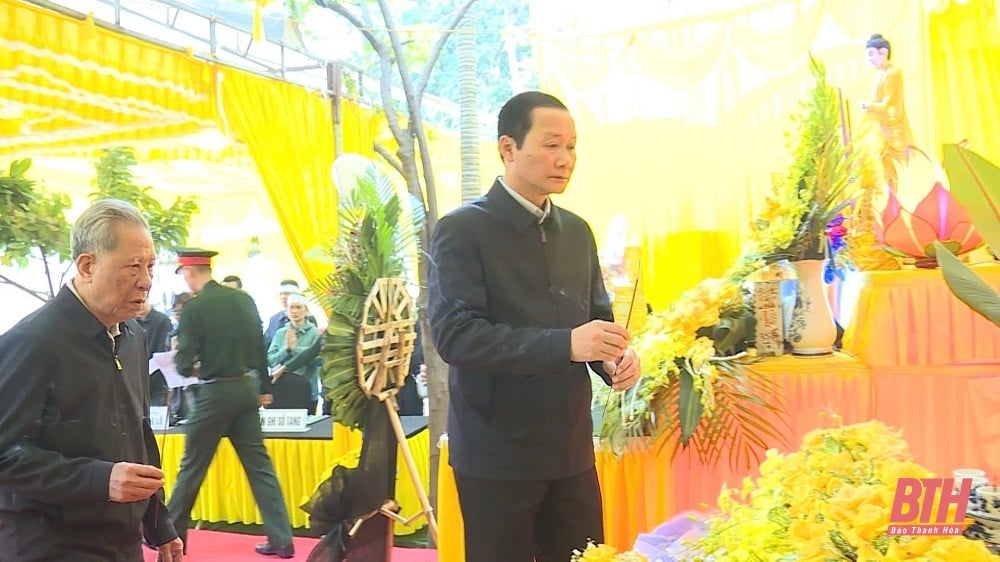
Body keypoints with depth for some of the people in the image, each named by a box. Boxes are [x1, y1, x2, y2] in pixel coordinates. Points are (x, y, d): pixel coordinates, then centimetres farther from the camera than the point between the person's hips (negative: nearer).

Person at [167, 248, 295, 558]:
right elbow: (260, 346, 10)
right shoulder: (243, 299, 4)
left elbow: (185, 364, -12)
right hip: (246, 388, 5)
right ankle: (281, 540, 8)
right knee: (260, 464, 8)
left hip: (215, 392, -5)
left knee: (192, 466, 11)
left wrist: (192, 367, 12)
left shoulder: (194, 308, -12)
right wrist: (264, 389, 19)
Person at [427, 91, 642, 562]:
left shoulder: (576, 231, 11)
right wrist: (565, 345, -29)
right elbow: (453, 333, -21)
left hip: (571, 450, 6)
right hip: (496, 455, -6)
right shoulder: (462, 230, -10)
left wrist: (614, 357, -6)